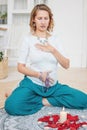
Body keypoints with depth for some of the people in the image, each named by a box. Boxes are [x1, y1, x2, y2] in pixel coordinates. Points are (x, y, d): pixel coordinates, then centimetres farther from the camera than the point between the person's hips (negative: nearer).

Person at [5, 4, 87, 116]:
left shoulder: (54, 39, 5)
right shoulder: (28, 39, -3)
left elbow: (66, 65, 1)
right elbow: (20, 67, -4)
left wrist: (53, 50, -14)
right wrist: (39, 75, -18)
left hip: (53, 86, 3)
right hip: (32, 84, -3)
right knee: (12, 106, -32)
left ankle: (43, 101, -8)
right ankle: (49, 100, -9)